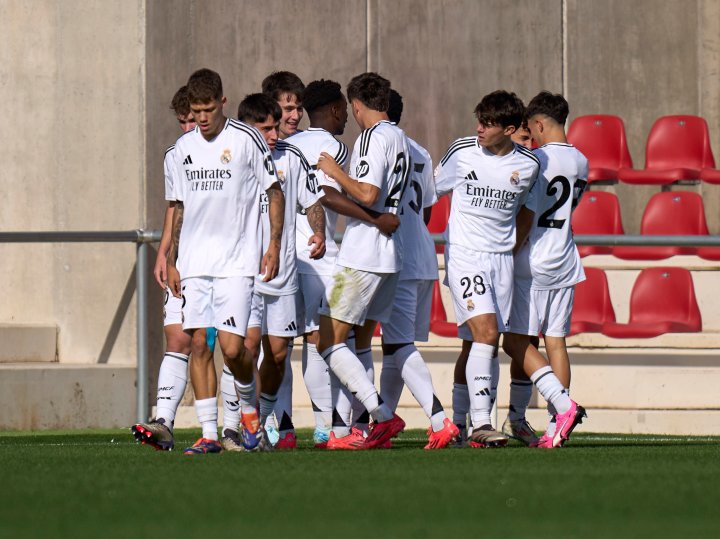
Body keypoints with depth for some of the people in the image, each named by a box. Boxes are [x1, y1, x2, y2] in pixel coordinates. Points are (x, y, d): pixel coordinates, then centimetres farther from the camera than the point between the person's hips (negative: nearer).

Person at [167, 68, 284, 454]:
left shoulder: (246, 140, -4)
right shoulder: (184, 147, 11)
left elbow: (275, 192, 2)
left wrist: (274, 245, -5)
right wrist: (171, 260, 16)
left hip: (236, 262, -5)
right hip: (194, 263, 5)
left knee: (232, 348, -11)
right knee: (198, 343, -2)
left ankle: (249, 408, 19)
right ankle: (209, 433, 1)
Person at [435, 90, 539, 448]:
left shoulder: (527, 165, 0)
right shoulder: (462, 152, -6)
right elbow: (432, 190, 9)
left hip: (501, 256, 4)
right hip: (464, 255, -4)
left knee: (489, 344, 4)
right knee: (486, 332, -19)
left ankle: (479, 425, 9)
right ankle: (480, 423, -23)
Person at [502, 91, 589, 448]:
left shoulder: (537, 160, -12)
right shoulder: (580, 163, 9)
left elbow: (526, 219, -15)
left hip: (532, 264, -7)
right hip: (565, 264, 7)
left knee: (516, 342, -4)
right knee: (555, 341, 6)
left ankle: (563, 405, -20)